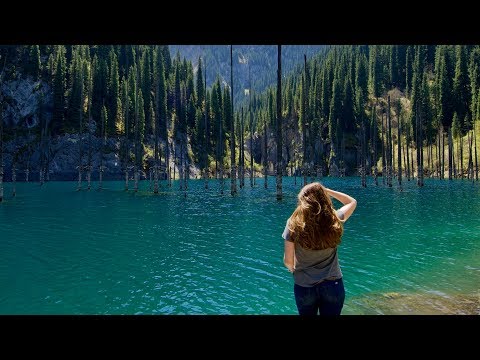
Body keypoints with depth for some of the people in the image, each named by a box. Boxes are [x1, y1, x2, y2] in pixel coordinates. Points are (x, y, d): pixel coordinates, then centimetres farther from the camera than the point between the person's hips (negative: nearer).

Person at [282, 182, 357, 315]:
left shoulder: (294, 223, -15)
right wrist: (326, 191, 5)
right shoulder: (334, 220, -12)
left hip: (304, 286, 0)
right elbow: (352, 202, 10)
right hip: (332, 285, 1)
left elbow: (288, 261, -10)